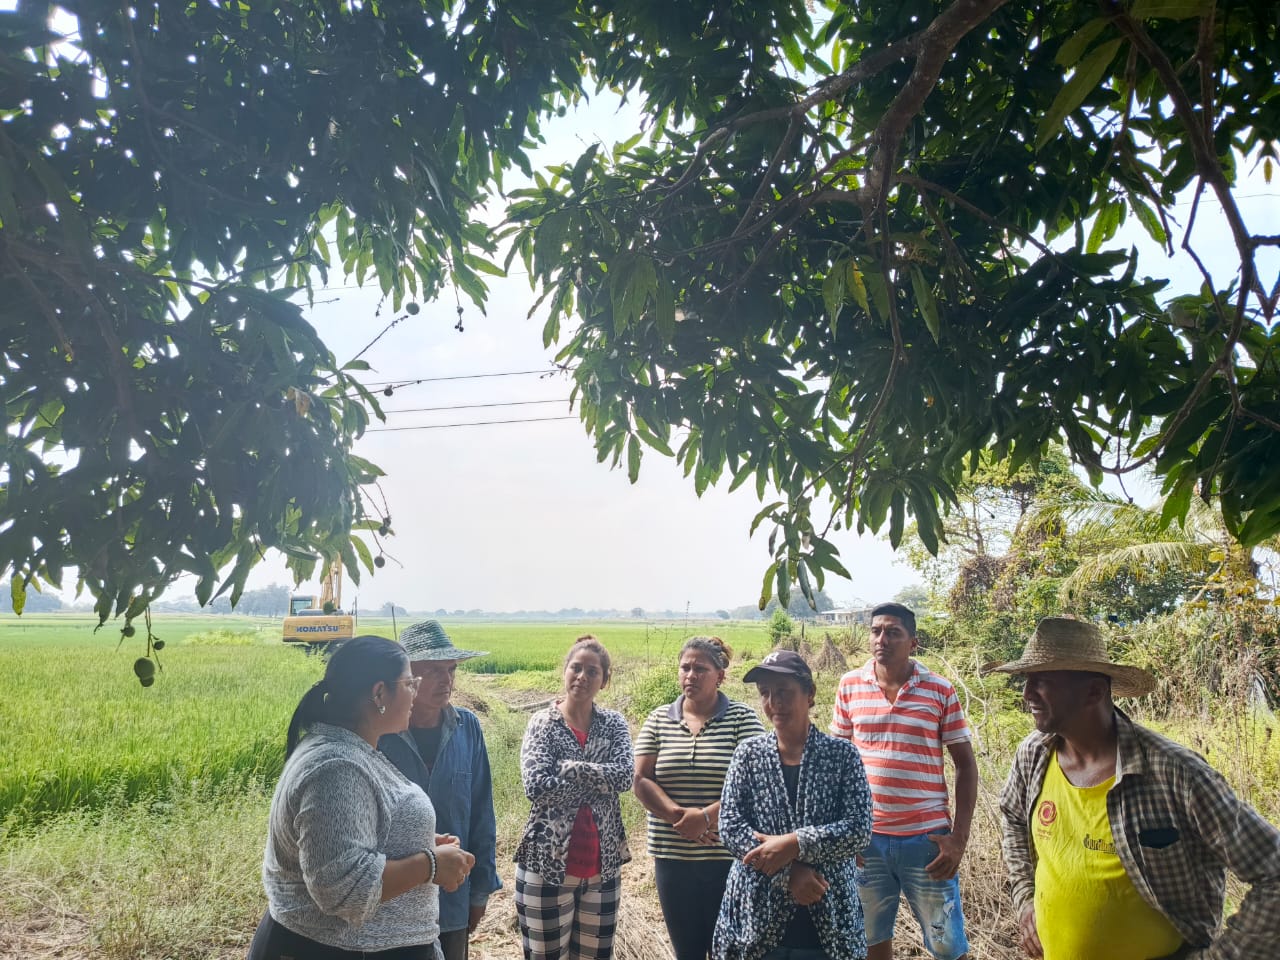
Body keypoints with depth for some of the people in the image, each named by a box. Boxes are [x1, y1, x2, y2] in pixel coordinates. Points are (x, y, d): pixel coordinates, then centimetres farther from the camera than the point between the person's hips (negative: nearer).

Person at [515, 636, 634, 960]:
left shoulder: (614, 724, 3)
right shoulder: (542, 722, -5)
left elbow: (625, 775, -13)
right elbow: (536, 785, -18)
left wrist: (570, 767, -19)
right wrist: (599, 780, -14)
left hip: (601, 860, 3)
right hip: (547, 859, -3)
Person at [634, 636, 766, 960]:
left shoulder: (743, 718, -3)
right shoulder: (658, 720, 5)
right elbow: (641, 781, -1)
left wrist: (706, 816, -20)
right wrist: (679, 816, -15)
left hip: (729, 858, -2)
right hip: (673, 859, 3)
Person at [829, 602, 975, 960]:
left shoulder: (940, 690, -5)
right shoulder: (849, 686, 0)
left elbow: (966, 765, 0)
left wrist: (959, 837, -6)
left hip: (926, 838, -2)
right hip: (866, 838, 2)